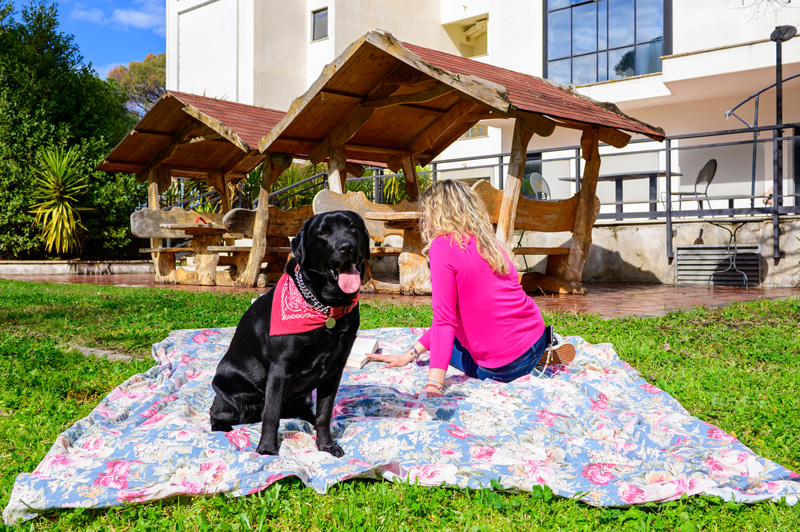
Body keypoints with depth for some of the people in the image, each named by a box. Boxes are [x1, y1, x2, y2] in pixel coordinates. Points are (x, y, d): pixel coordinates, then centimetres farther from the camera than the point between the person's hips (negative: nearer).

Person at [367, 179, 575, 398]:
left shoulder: (443, 245, -13)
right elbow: (452, 314, 13)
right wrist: (410, 354, 14)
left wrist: (434, 386, -23)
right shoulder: (489, 243, 9)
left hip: (503, 369, -8)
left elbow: (444, 320, -20)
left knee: (447, 342, 25)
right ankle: (543, 354, 22)